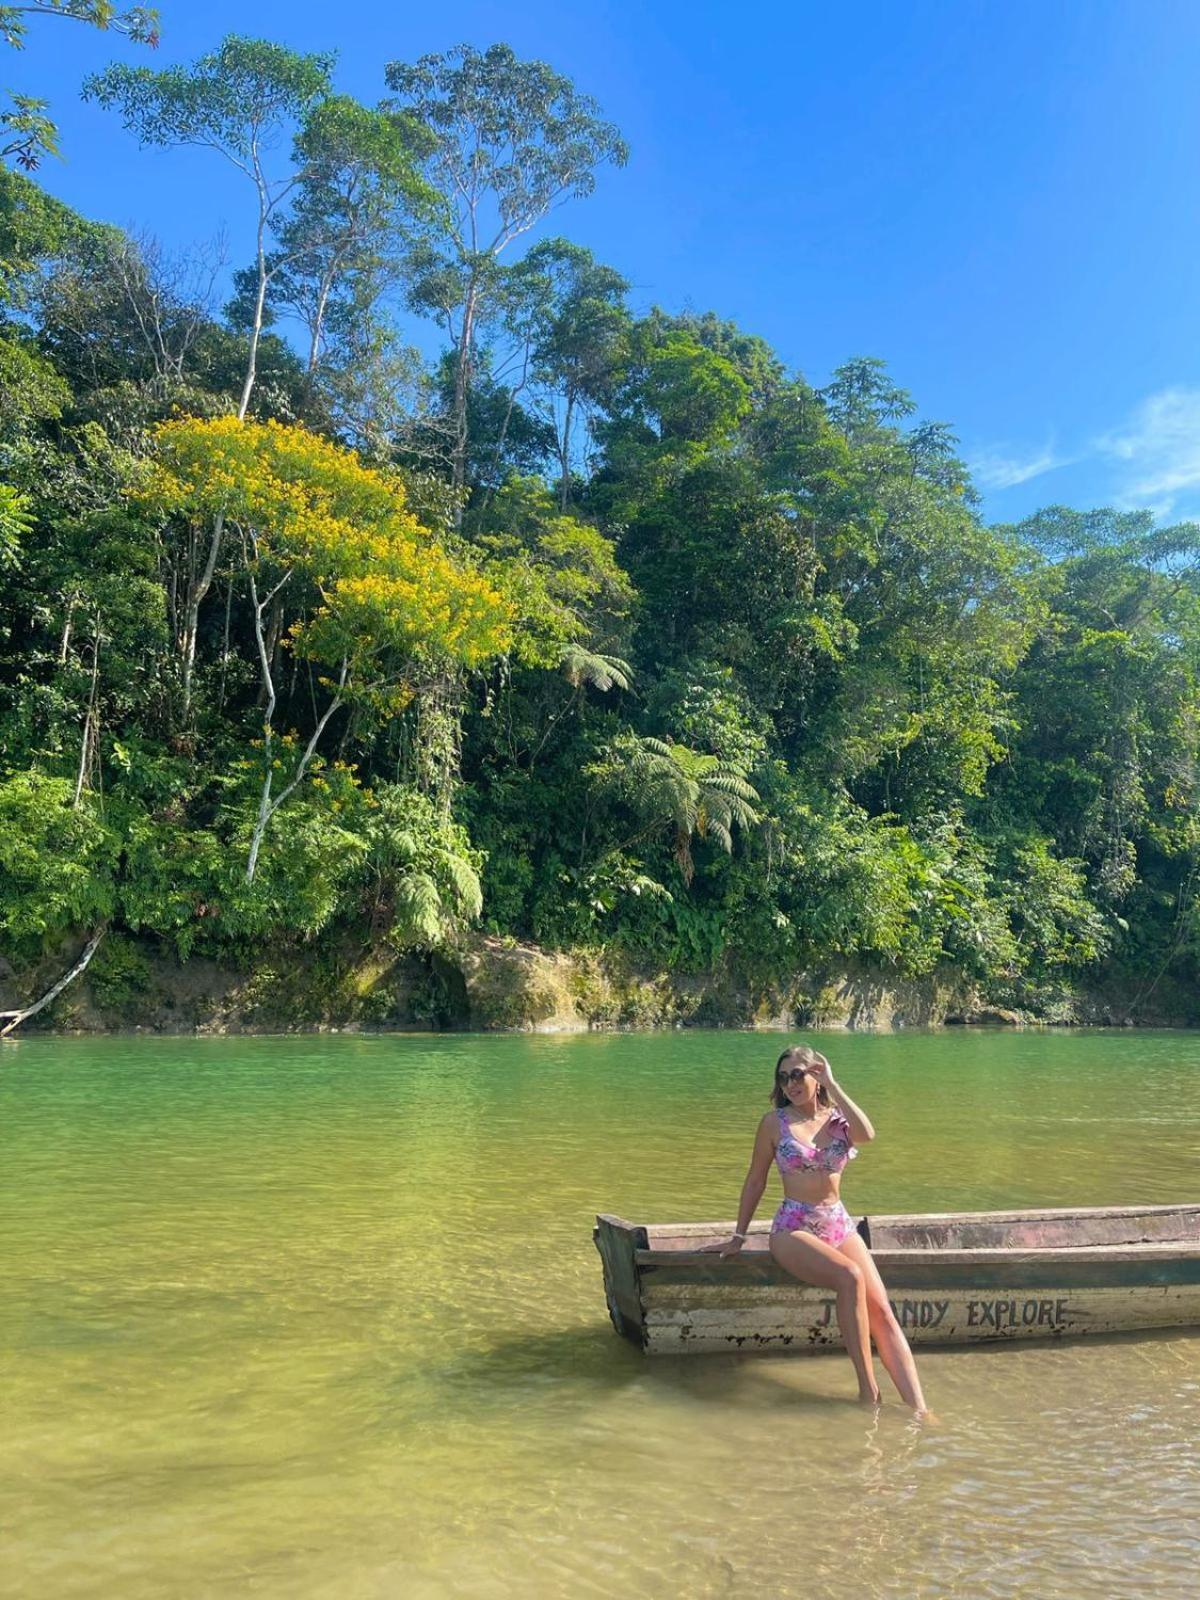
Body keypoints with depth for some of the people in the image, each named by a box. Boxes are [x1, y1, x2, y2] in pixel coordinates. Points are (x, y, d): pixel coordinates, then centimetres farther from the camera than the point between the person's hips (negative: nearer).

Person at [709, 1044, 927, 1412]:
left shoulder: (839, 1117, 6)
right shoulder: (775, 1122, 2)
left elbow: (867, 1134, -19)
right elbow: (755, 1181, 9)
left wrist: (831, 1085, -13)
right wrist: (739, 1237, 10)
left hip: (840, 1226, 3)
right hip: (793, 1228, -3)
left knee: (881, 1311, -17)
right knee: (850, 1276, -31)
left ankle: (919, 1411, -20)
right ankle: (869, 1392, -23)